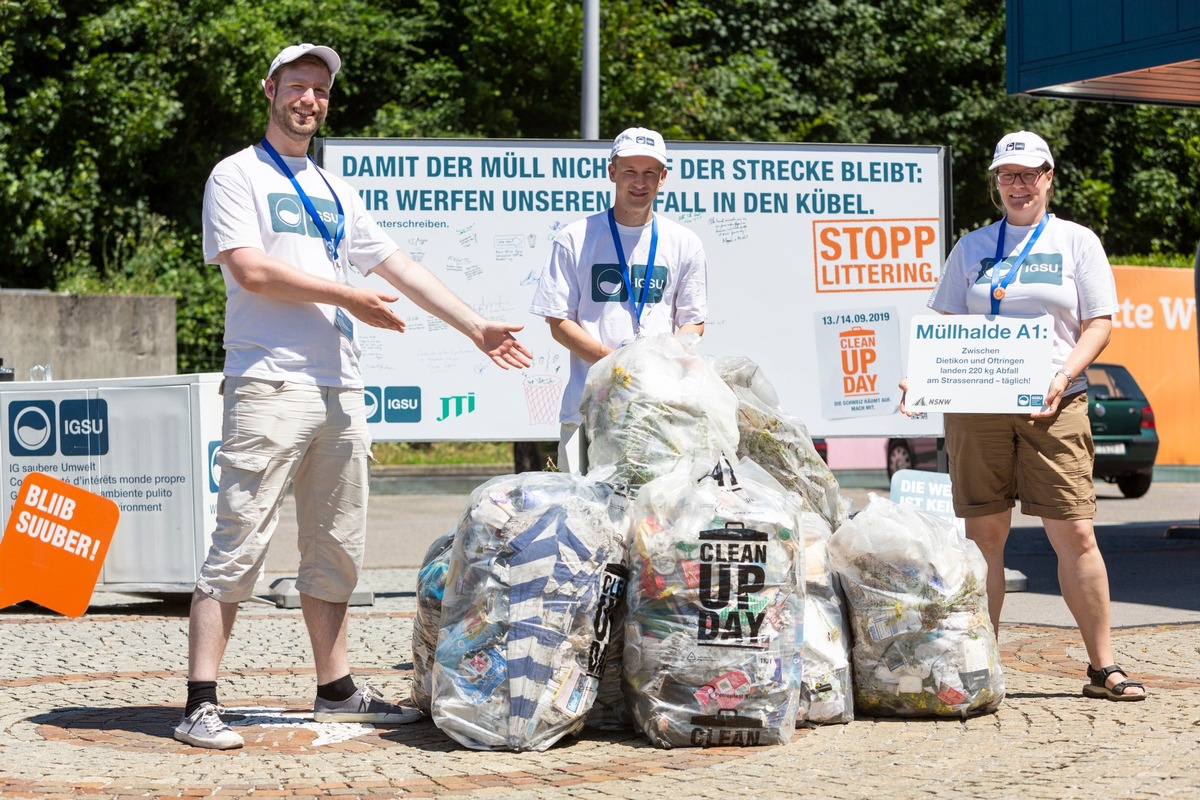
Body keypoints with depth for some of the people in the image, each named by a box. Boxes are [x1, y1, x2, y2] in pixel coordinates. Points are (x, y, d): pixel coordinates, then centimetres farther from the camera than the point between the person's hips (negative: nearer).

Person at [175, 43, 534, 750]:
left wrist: (477, 327, 18)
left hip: (341, 392, 7)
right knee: (239, 546, -11)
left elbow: (400, 268, 24)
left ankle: (336, 690, 19)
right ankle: (202, 705, -12)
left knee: (337, 551, 10)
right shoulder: (239, 175, 3)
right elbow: (251, 269, -10)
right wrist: (345, 297, -7)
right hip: (270, 386, -7)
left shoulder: (334, 192, 23)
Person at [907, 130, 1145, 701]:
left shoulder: (1077, 242, 9)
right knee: (984, 534, 1)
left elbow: (1099, 325, 3)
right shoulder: (972, 247, 15)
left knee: (1075, 535, -7)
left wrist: (1064, 376, -14)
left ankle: (1103, 667, 0)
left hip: (1053, 407, -2)